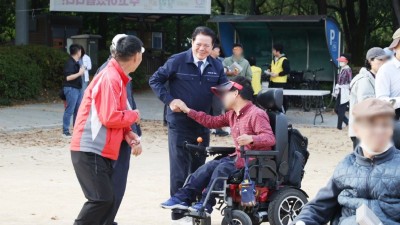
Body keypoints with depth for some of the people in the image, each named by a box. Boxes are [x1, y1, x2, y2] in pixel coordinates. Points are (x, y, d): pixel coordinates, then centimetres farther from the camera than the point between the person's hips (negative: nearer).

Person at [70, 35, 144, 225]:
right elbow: (110, 117, -24)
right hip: (91, 151, -10)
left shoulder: (118, 78, 14)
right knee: (101, 199, -12)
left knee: (107, 199, 11)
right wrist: (134, 116, -7)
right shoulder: (110, 78, -17)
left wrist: (129, 135, 1)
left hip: (101, 152, 10)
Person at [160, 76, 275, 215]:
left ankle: (205, 204, -16)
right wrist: (188, 111, 17)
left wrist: (251, 139, -44)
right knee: (209, 167, 0)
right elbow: (212, 122, 19)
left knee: (223, 168, -23)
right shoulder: (232, 114, 13)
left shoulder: (256, 114, -16)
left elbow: (270, 138, -25)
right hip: (239, 157, 9)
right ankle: (183, 198, 0)